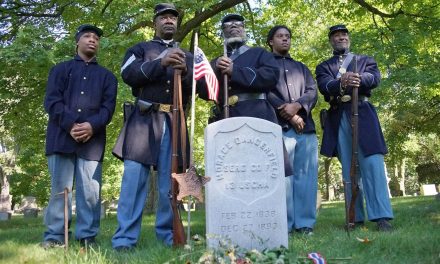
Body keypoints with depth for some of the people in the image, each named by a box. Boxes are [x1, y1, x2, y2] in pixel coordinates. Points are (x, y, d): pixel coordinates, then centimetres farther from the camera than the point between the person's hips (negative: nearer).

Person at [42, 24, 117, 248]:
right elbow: (52, 100, 3)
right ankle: (54, 236, 7)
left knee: (91, 192, -4)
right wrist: (70, 125, -13)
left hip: (92, 140, 1)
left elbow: (108, 106, 6)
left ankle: (87, 237, 3)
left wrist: (92, 126, -13)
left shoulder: (107, 76, 20)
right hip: (62, 137, 0)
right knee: (60, 189, 0)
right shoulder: (60, 69, 17)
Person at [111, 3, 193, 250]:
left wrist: (184, 71, -13)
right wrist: (160, 63, -17)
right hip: (144, 118, -2)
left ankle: (168, 234, 9)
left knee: (171, 178, 2)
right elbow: (128, 74, -5)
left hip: (174, 121, 3)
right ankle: (125, 237, -7)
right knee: (134, 175, -9)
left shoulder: (187, 55, 22)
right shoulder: (140, 49, 15)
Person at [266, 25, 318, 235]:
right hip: (279, 126, -4)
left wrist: (297, 106, -9)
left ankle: (305, 223, 3)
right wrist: (290, 116, -9)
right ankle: (284, 224, -5)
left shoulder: (301, 67, 28)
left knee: (306, 175, -1)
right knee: (283, 175, -9)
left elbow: (313, 92, 12)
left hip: (306, 126, 4)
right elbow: (265, 92, -1)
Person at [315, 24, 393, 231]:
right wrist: (341, 83, -25)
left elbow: (375, 78, -1)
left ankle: (382, 217, -13)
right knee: (348, 169, 2)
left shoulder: (365, 60, 20)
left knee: (372, 164, -12)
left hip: (363, 113, -1)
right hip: (339, 118, 1)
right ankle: (356, 218, 4)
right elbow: (324, 86, -3)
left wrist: (352, 80, -20)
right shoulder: (323, 67, 19)